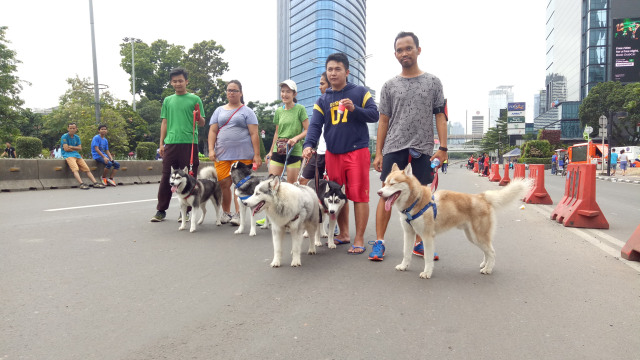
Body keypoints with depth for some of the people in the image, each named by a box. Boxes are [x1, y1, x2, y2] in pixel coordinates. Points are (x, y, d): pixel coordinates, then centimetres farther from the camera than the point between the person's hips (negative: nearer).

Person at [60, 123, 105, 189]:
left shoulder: (77, 137, 17)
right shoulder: (64, 137, 0)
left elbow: (80, 148, 8)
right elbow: (66, 149, -9)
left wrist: (71, 147, -4)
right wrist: (75, 149, 1)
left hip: (77, 155, 6)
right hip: (68, 155, -6)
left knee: (87, 169, -8)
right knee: (75, 169, -30)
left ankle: (95, 183, -16)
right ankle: (81, 184, -45)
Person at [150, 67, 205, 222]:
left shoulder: (194, 99, 6)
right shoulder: (168, 100, 16)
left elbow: (202, 124, 4)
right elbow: (164, 123, 17)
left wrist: (198, 117, -18)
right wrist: (161, 143, 9)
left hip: (189, 143, -2)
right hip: (171, 143, 2)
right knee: (166, 177, 3)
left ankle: (185, 211, 12)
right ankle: (161, 210, 11)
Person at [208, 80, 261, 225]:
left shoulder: (247, 111, 9)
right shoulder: (219, 111, 19)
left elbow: (254, 134, 2)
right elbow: (212, 131, 14)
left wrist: (257, 155, -6)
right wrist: (211, 150, -1)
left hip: (242, 154, -3)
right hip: (222, 154, 3)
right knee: (223, 184, -1)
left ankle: (238, 214, -4)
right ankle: (226, 213, 14)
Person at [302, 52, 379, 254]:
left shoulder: (360, 92, 4)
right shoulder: (322, 100, 12)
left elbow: (374, 115, -1)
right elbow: (315, 125, 1)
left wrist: (354, 109, -18)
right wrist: (309, 145, -17)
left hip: (357, 152, -4)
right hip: (332, 153, 4)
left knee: (359, 195, -5)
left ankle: (359, 239, 2)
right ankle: (344, 234, 24)